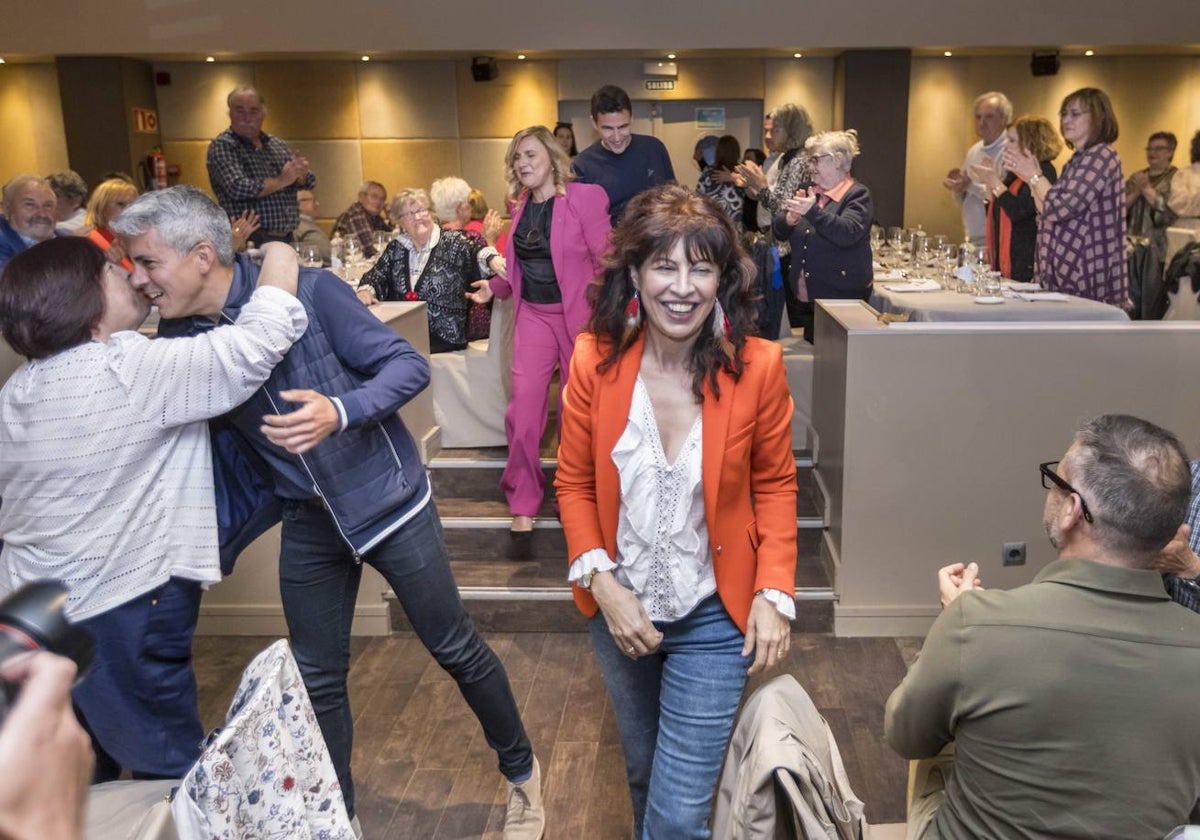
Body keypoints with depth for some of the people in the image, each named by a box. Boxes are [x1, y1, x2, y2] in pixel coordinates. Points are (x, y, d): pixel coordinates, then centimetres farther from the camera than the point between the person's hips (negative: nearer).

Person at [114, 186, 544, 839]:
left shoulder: (308, 290, -19)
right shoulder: (177, 345, -4)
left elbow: (407, 366, -18)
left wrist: (340, 411, -35)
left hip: (385, 498, -4)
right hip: (307, 521, 4)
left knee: (455, 648, 7)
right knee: (316, 679, 12)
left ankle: (521, 772, 31)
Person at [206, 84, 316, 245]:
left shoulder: (276, 143, 15)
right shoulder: (221, 145, -3)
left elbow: (309, 181, 11)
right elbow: (238, 188, -18)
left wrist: (299, 174, -12)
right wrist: (281, 181, -10)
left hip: (287, 238, 5)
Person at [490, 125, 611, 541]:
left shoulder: (586, 197, -8)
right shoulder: (520, 203, 9)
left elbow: (605, 261, -9)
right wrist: (494, 286, 9)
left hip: (577, 315, -4)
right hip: (533, 315, 4)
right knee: (523, 408, -6)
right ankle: (522, 506, 5)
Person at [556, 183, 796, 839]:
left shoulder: (757, 367, -17)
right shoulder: (595, 360, -14)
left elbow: (775, 485, -4)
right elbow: (573, 484, -4)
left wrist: (774, 592, -13)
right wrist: (601, 581, -15)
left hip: (714, 618, -2)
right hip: (621, 611, 3)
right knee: (643, 772, 27)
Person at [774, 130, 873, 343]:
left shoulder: (857, 195, -7)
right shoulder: (810, 193, 12)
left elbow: (847, 233, -24)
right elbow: (779, 232, 11)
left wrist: (813, 211, -34)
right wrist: (790, 219, -12)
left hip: (841, 299, -6)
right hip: (806, 299, 6)